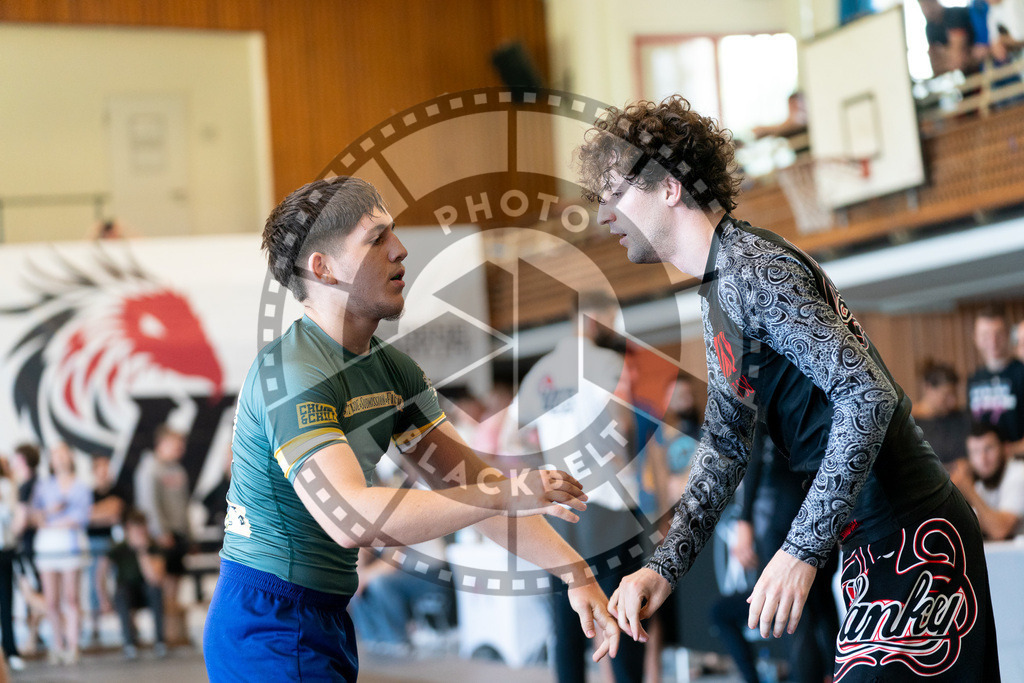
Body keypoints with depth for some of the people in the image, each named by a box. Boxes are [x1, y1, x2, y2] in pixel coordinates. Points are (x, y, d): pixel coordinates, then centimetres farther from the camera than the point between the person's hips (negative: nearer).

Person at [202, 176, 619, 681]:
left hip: (327, 619, 9)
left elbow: (472, 485, 6)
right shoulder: (293, 373, -21)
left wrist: (575, 573, -4)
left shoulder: (392, 370, 7)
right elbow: (348, 517, -34)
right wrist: (505, 494, -33)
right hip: (270, 627, -9)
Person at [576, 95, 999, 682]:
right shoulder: (720, 287, 16)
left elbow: (868, 398, -24)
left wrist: (804, 548, -26)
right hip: (876, 541, 10)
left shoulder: (753, 270, -17)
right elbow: (726, 443, 18)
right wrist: (665, 567, 6)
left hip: (913, 539, -10)